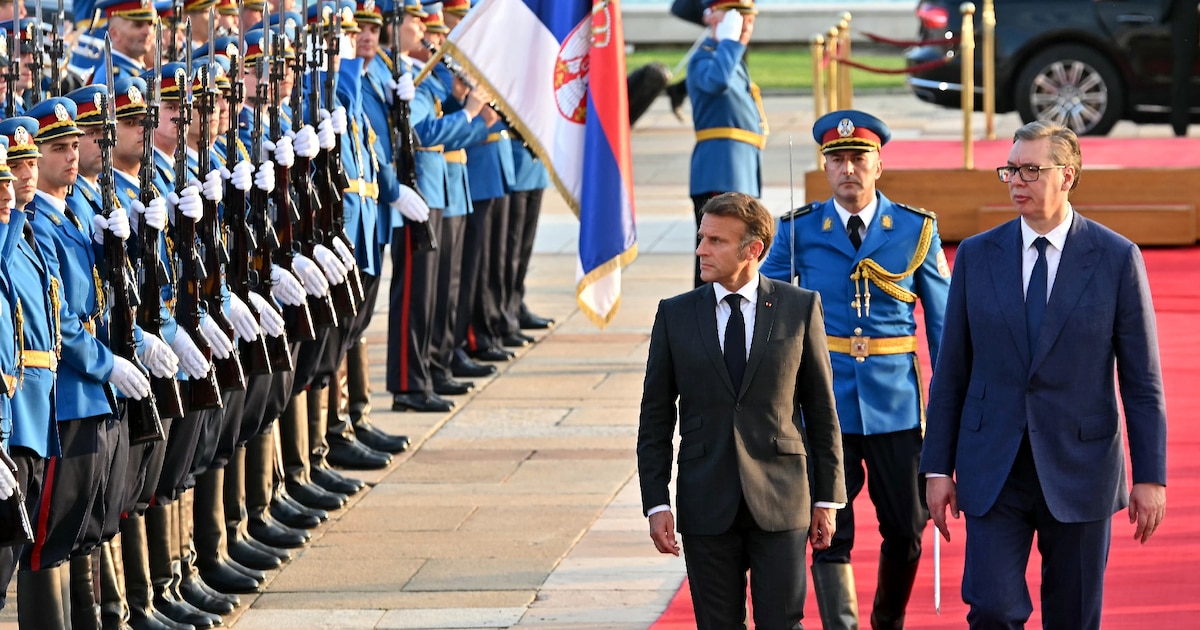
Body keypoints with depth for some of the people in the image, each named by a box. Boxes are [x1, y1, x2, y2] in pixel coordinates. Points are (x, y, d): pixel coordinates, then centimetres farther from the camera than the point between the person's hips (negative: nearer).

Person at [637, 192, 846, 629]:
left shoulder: (800, 308, 1)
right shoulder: (675, 315, 4)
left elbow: (821, 408, 5)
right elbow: (655, 419, 6)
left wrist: (828, 496, 4)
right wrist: (656, 503, -2)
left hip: (780, 500, -1)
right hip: (707, 506, 1)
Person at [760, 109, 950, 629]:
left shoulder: (917, 229, 3)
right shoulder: (797, 232, 2)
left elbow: (943, 324, 8)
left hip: (896, 405, 1)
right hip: (823, 406, -1)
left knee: (906, 531, 9)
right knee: (829, 534, -4)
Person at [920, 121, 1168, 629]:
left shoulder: (1117, 258, -2)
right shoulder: (977, 256, 4)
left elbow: (1142, 380, -2)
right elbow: (951, 373, 7)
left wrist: (1150, 477, -6)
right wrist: (938, 469, 3)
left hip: (1080, 469, -1)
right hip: (994, 472, 1)